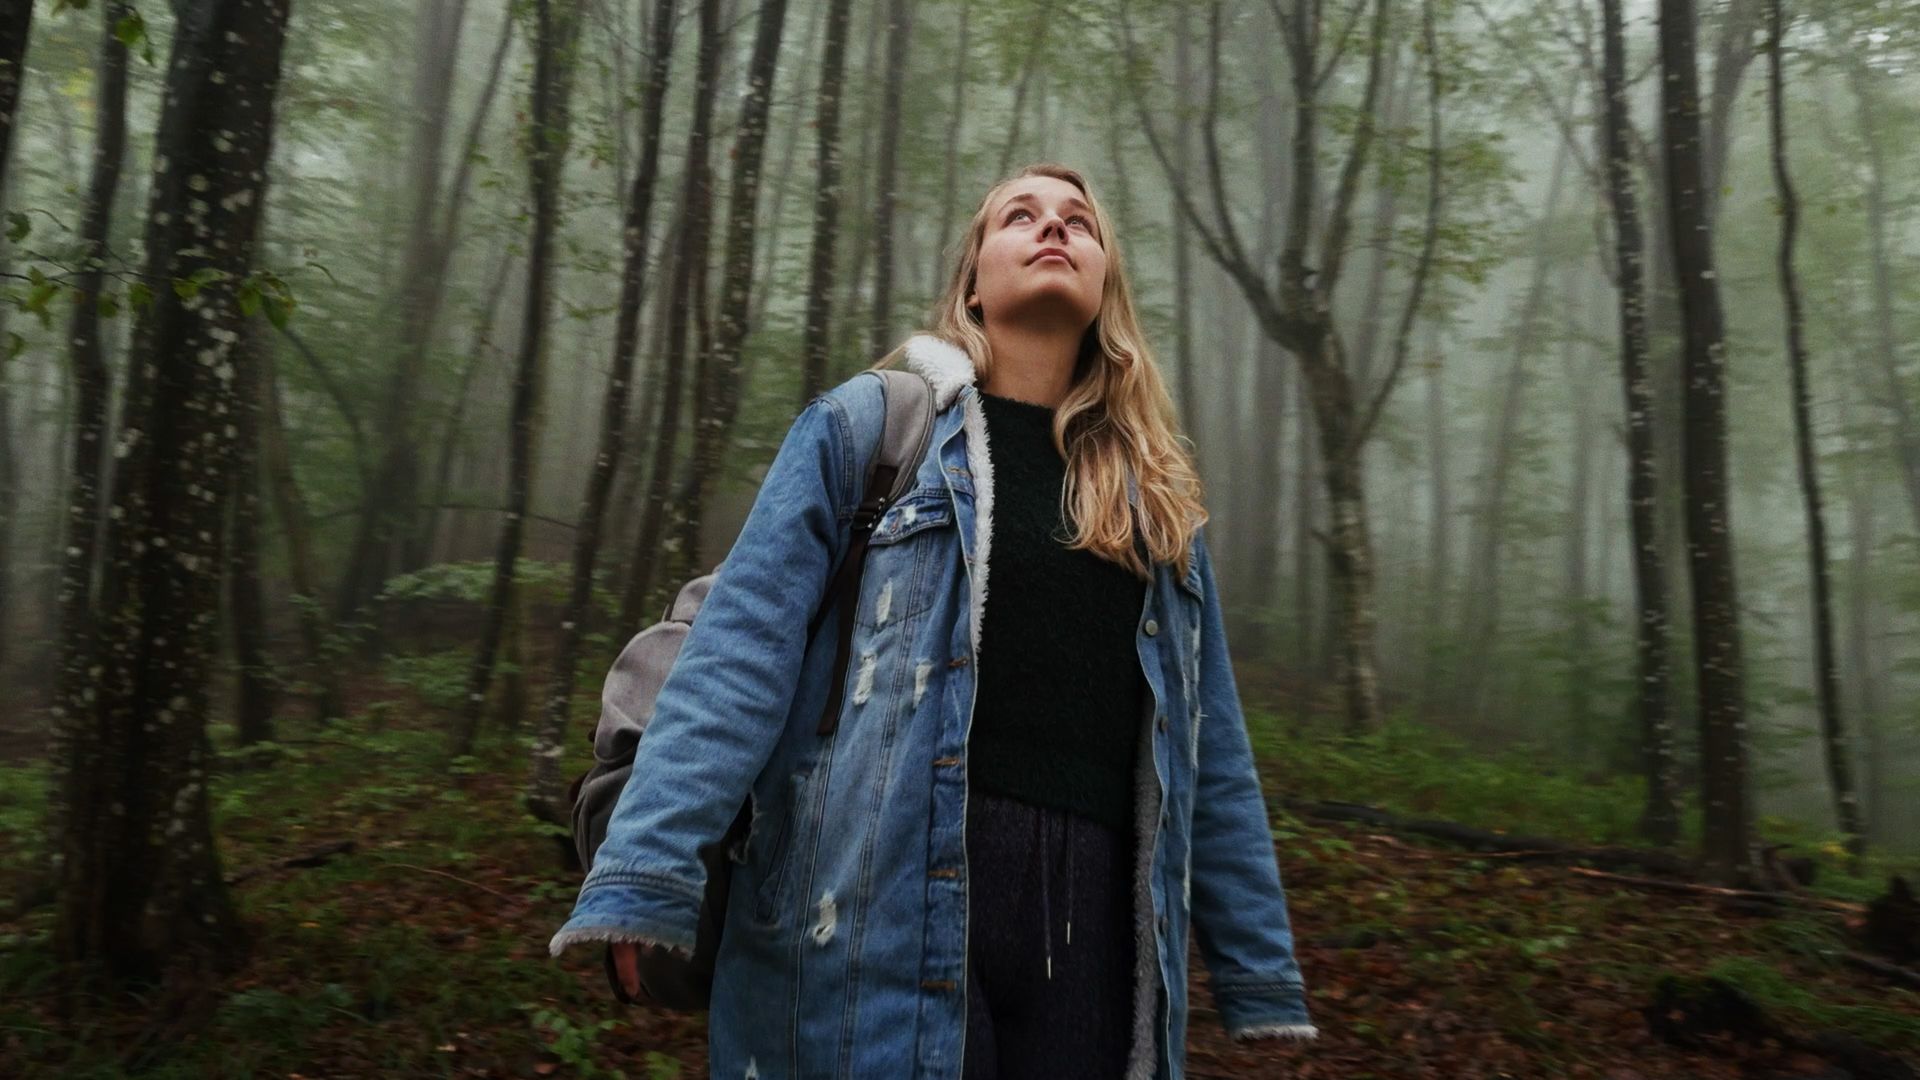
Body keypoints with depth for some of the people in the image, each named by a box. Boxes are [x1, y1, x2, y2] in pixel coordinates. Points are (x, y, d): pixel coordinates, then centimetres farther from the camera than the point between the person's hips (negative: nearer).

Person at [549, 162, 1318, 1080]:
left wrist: (1260, 972, 13)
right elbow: (744, 643, -6)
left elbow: (1211, 750, 15)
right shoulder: (869, 424, 4)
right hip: (887, 904, -4)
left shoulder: (1158, 494, 16)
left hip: (1092, 917, 4)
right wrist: (646, 873, -17)